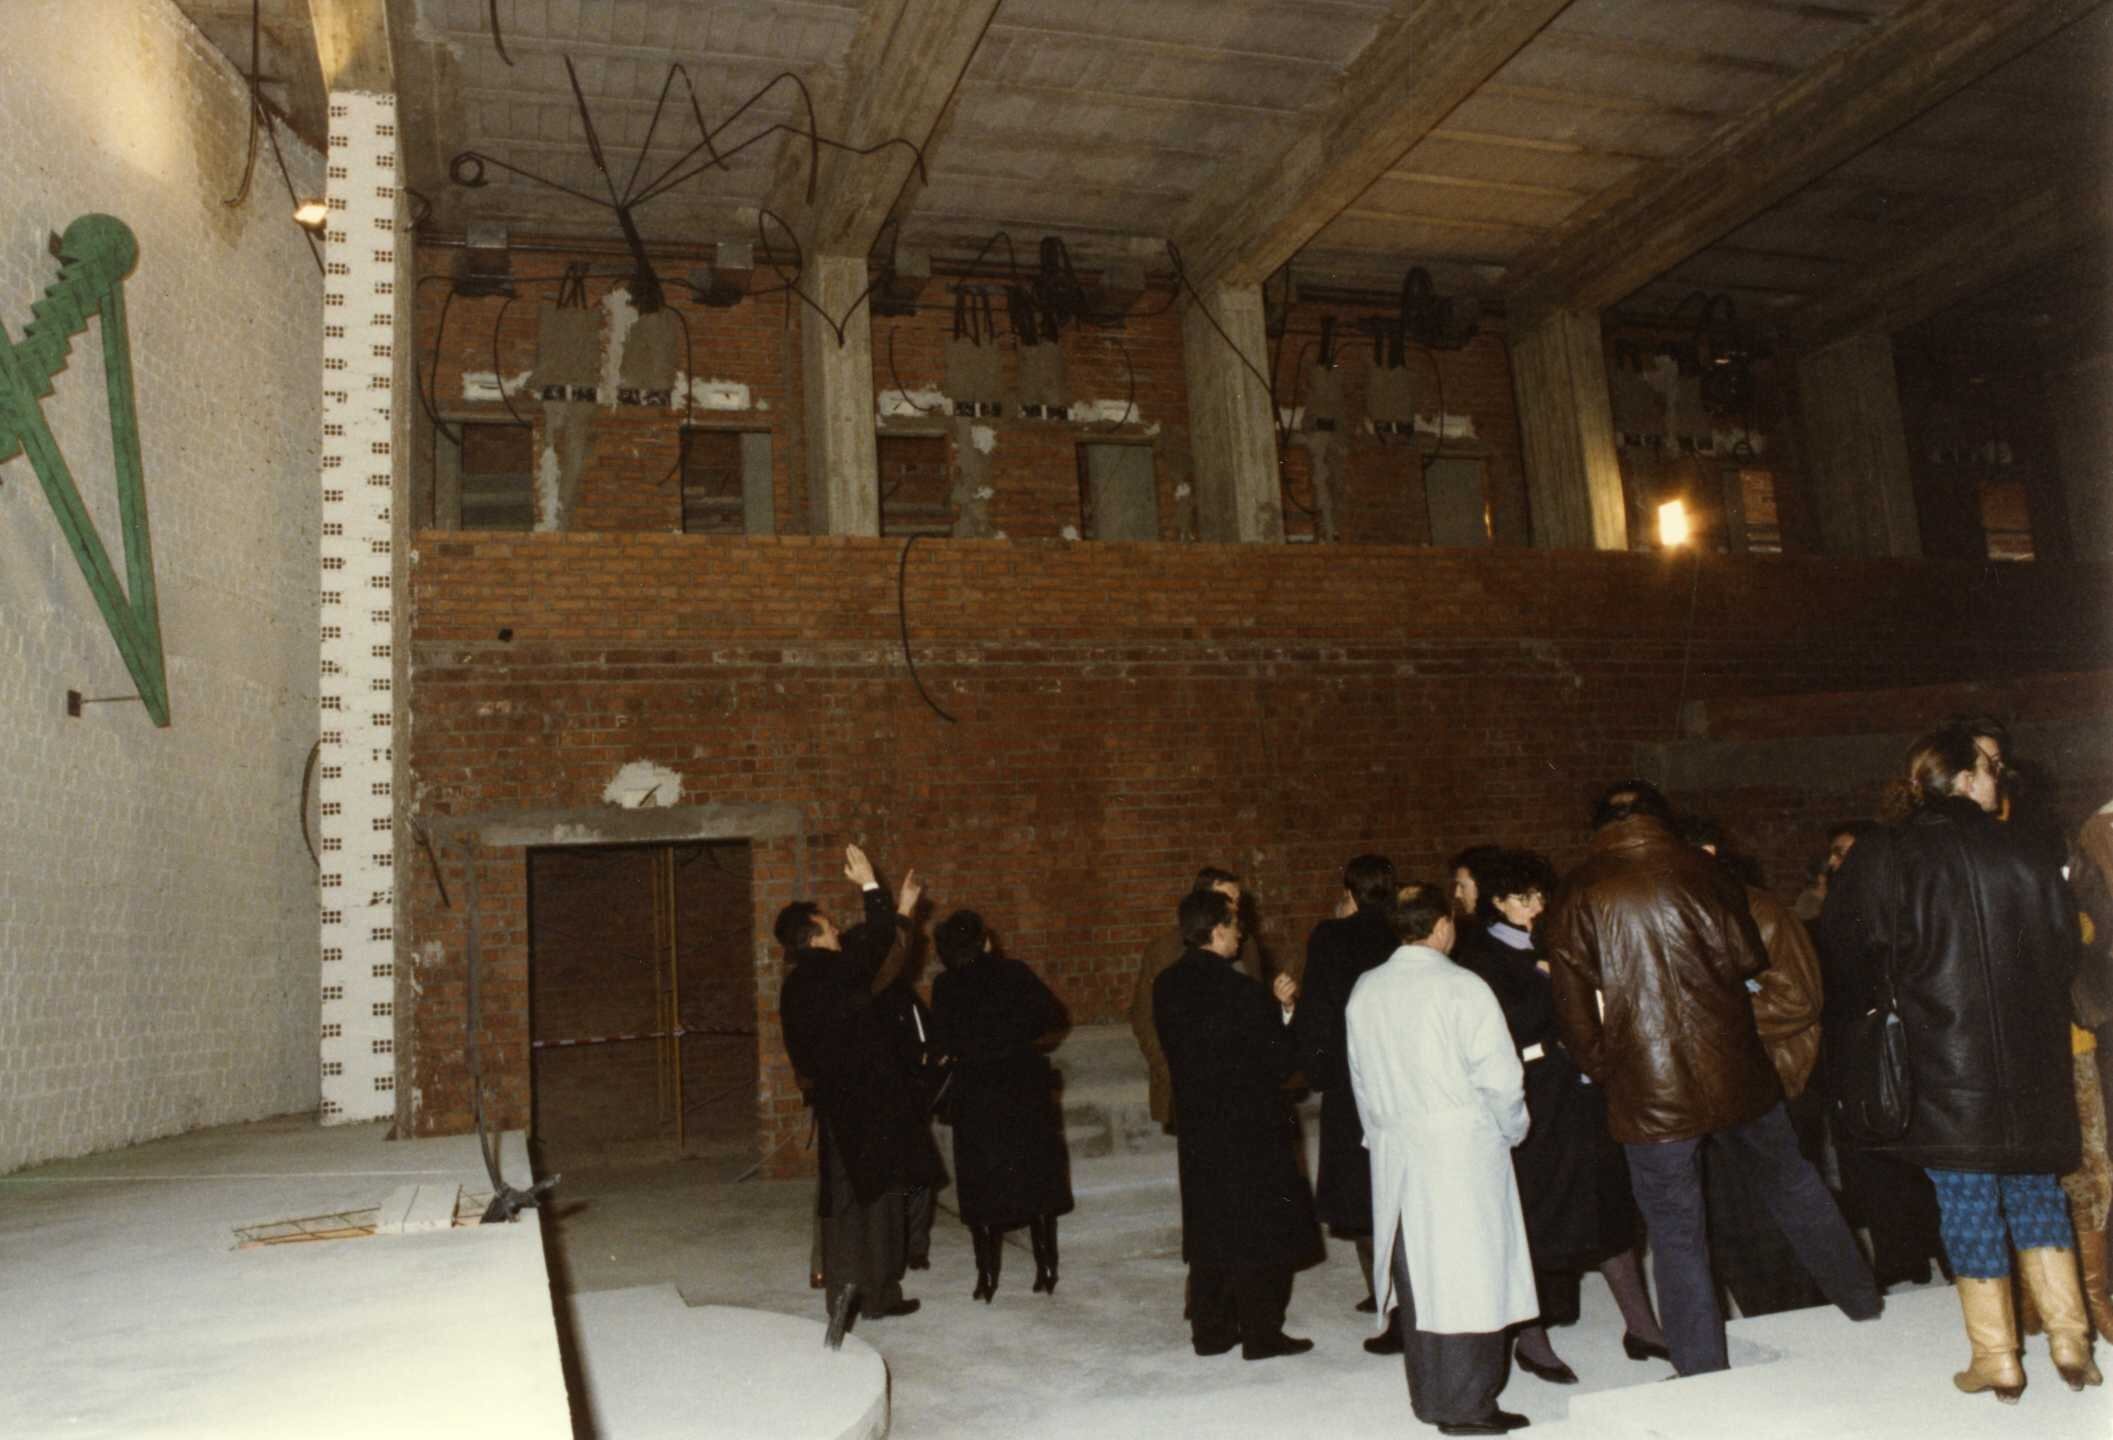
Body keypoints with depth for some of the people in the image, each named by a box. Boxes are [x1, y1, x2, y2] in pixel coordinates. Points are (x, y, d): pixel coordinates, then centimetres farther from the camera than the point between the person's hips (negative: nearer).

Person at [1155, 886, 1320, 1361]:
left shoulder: (1168, 986, 0)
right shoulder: (1241, 991, -21)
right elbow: (1280, 1062, -17)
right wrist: (1284, 1010, -1)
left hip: (1197, 1129, 7)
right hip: (1251, 1130, -6)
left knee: (1209, 1232, 17)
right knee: (1263, 1232, 8)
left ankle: (1210, 1330, 25)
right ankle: (1261, 1334, 16)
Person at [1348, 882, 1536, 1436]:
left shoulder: (1365, 991, 3)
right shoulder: (1462, 988, -14)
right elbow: (1499, 1077, -10)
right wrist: (1511, 1129, 7)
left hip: (1394, 1151, 6)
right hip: (1461, 1148, -6)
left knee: (1416, 1276, 13)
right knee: (1467, 1276, 3)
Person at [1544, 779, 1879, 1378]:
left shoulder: (1576, 895, -5)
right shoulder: (1701, 870, 1)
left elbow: (1574, 1008, -7)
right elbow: (1748, 961, 3)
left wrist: (1602, 1069, 5)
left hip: (1646, 1092, -2)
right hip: (1733, 1073, 3)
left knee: (1676, 1234, 7)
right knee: (1792, 1186, 25)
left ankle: (1703, 1371, 13)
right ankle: (1860, 1297, 41)